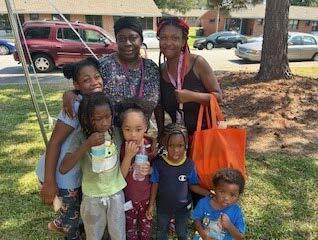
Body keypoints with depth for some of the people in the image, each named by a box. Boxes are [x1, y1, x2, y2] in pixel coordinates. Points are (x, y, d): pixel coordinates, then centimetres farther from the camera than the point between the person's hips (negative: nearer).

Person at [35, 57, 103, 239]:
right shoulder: (77, 105, -27)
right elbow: (55, 142, -26)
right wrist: (49, 182, -23)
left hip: (78, 171, 7)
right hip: (60, 173, -7)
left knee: (80, 206, 27)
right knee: (72, 211, 16)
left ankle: (58, 225, 57)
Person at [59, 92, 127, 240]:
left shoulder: (116, 132, -12)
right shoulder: (81, 136, -19)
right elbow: (63, 169, -27)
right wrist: (87, 144, -35)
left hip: (116, 193, 1)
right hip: (92, 197, -1)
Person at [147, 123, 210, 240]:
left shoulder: (189, 164, -21)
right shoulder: (158, 163, -22)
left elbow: (192, 185, -9)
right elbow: (155, 184, -11)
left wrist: (209, 193, -20)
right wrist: (151, 204, -6)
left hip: (183, 206, 0)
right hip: (163, 206, 0)